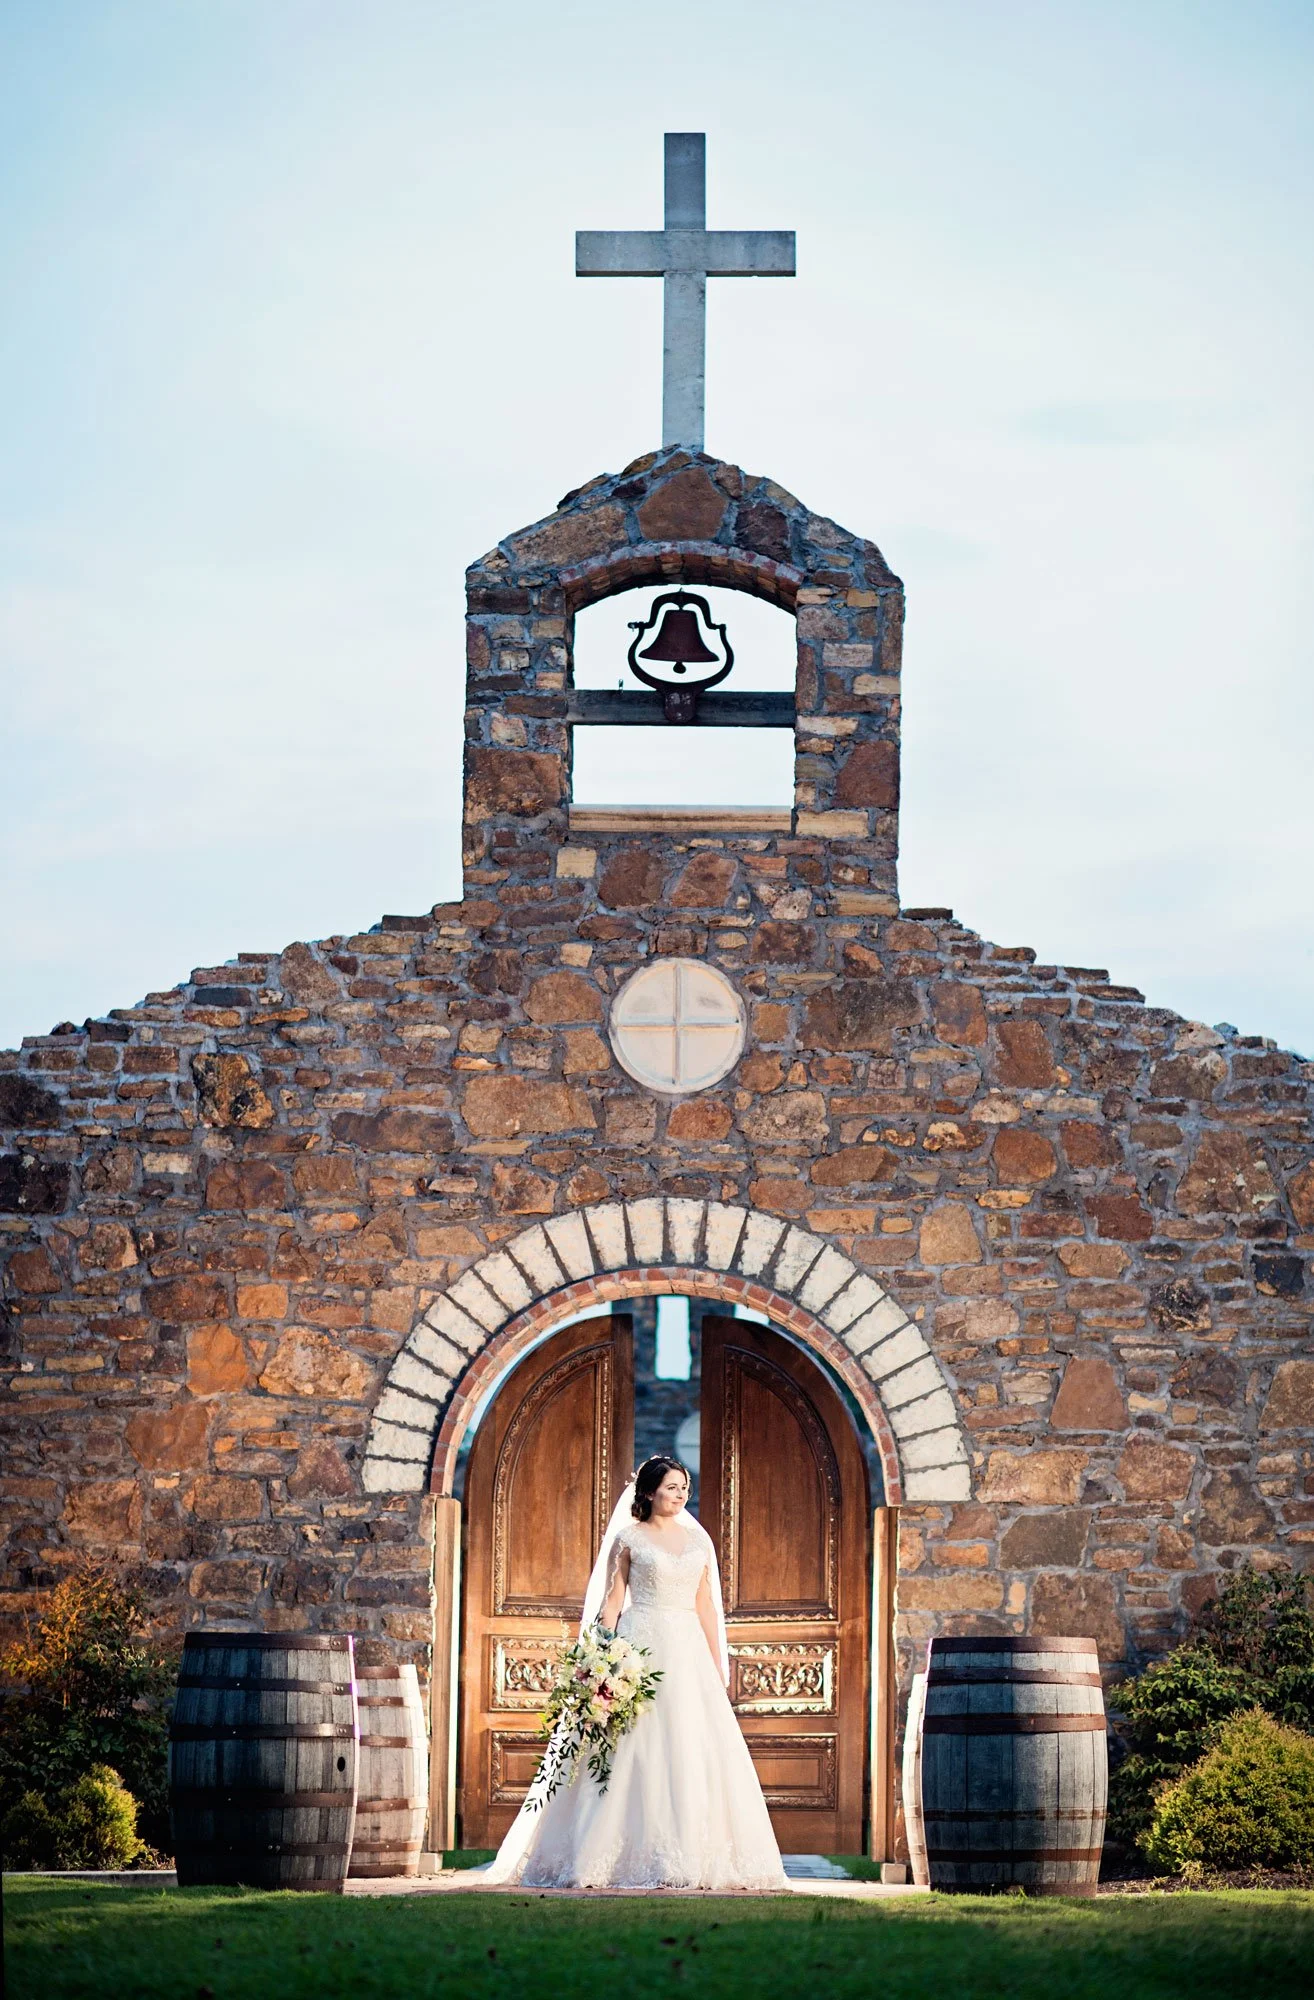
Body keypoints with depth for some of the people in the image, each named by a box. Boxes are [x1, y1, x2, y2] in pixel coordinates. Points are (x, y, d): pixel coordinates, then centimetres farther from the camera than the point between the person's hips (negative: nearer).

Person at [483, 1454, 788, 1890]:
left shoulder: (698, 1539, 15)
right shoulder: (628, 1538, 3)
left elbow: (705, 1605, 15)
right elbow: (612, 1601, -1)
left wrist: (718, 1666, 10)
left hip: (689, 1652, 4)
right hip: (641, 1647, -4)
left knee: (695, 1752, -2)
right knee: (637, 1751, -7)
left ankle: (690, 1855, 2)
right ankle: (637, 1854, -5)